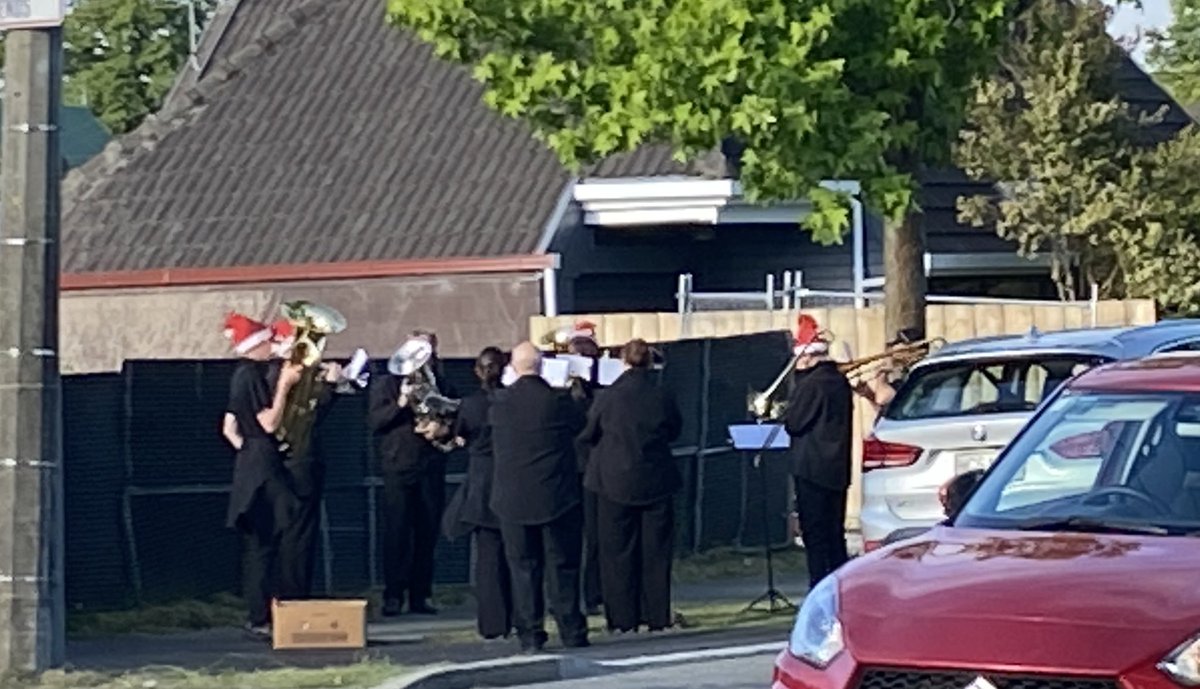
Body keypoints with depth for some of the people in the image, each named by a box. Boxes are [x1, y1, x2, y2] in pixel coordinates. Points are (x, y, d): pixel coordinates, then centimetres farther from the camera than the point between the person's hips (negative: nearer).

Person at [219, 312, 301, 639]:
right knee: (265, 544, -10)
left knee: (257, 544, 11)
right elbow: (269, 423, -17)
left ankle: (257, 616, 14)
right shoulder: (252, 375, -14)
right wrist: (285, 385, -16)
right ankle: (261, 618, -10)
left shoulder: (243, 375, 15)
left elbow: (229, 428, 19)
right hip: (262, 465, -10)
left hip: (249, 463, 10)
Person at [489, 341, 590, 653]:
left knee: (523, 567, 6)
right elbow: (580, 426, 5)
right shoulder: (558, 401, -10)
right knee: (563, 564, 8)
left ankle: (530, 634, 3)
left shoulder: (500, 403, -4)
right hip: (557, 496, -1)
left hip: (513, 498, 1)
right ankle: (571, 631, 10)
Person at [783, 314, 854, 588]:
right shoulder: (840, 382, 12)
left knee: (815, 537, -6)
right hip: (837, 470, 9)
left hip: (811, 470, -9)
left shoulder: (812, 383, -16)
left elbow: (793, 422, -14)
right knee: (834, 534, 14)